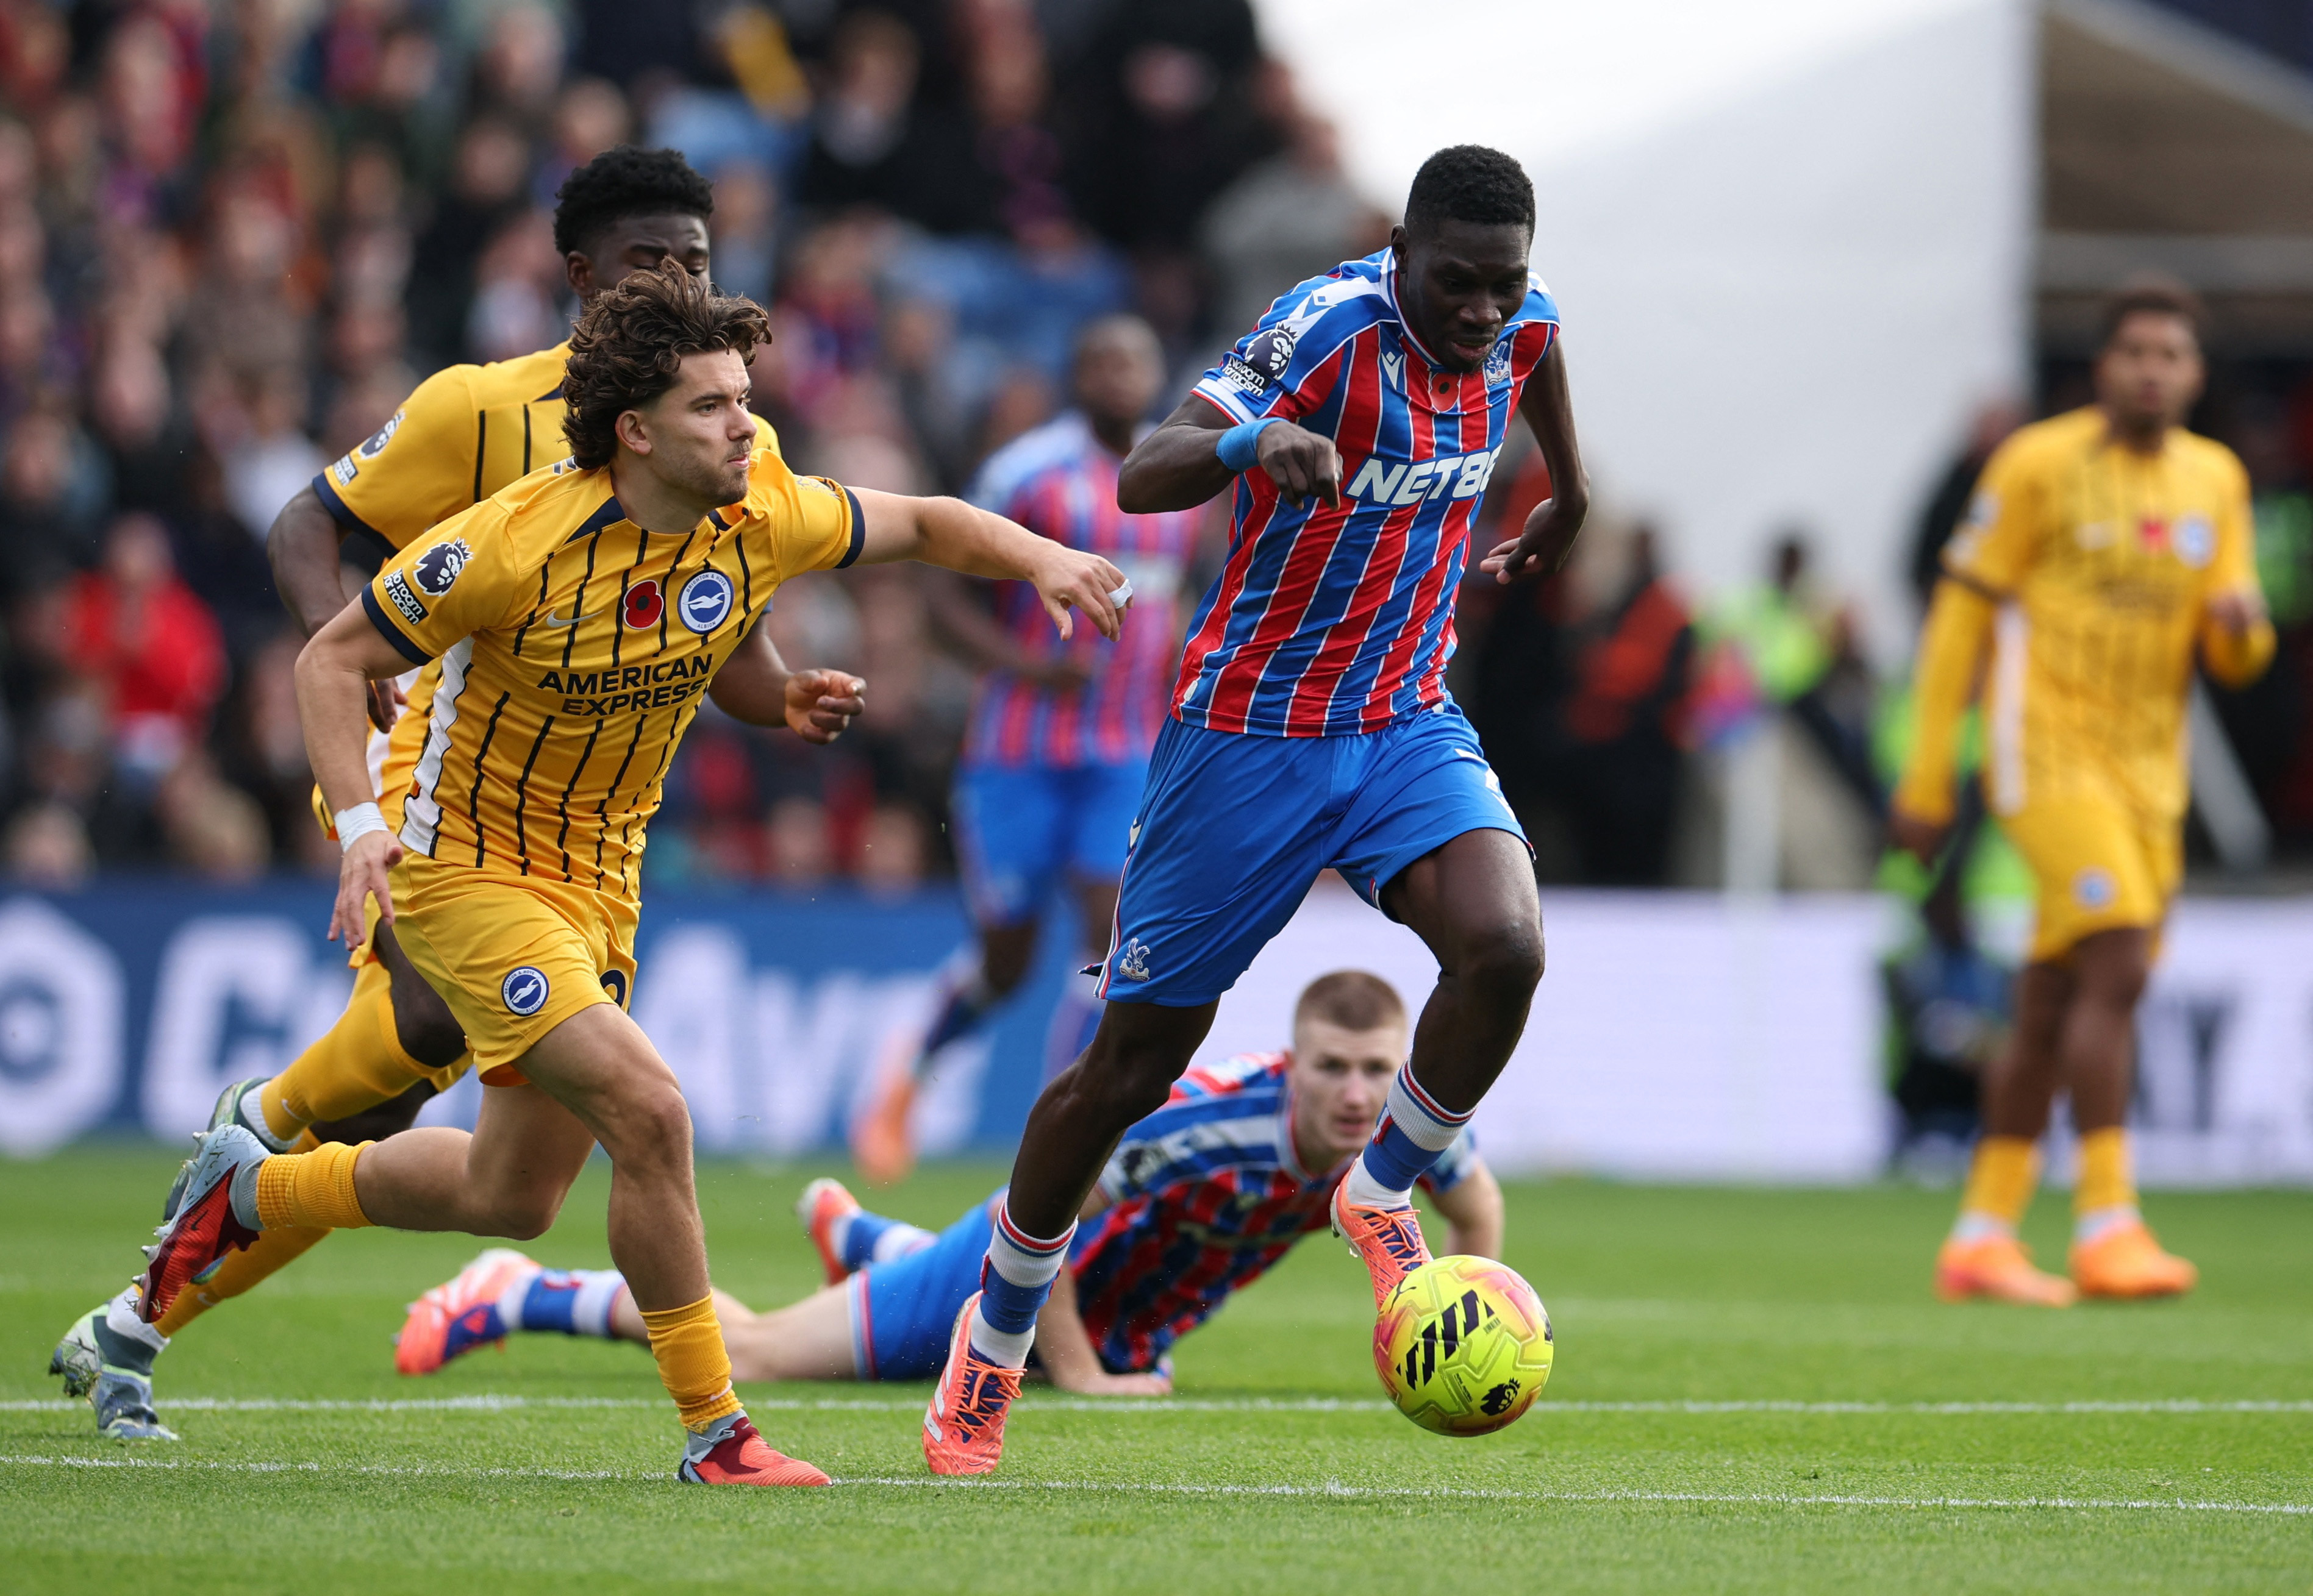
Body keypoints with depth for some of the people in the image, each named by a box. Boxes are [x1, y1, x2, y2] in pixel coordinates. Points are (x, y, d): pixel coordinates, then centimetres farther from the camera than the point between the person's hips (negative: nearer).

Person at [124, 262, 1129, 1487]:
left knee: (517, 1194, 16)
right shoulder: (516, 543, -26)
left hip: (597, 872, 7)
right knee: (647, 1110, -23)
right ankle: (714, 1432, -11)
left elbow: (923, 525, 8)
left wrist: (1039, 560, -11)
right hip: (466, 865, -7)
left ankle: (247, 1189, 40)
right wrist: (360, 825, -29)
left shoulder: (765, 517, -10)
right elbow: (332, 661, -16)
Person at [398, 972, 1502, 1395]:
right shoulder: (1196, 1118, -42)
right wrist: (1080, 1377, -33)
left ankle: (853, 1233, 72)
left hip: (1130, 1328, 6)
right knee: (755, 1353, 3)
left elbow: (1479, 1212, -1)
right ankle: (520, 1295, 23)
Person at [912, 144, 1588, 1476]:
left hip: (1408, 727, 5)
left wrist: (1570, 495, 37)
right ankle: (996, 1340, 26)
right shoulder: (1332, 325, -24)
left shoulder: (1522, 324, -4)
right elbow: (1142, 478, -35)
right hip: (1251, 736, -5)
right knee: (1133, 1067, 3)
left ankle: (1382, 1197, 2)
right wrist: (1252, 438, -55)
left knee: (1505, 947, -25)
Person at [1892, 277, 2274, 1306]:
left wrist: (2240, 624, -12)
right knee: (2116, 965, -21)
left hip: (2150, 776, 6)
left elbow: (2232, 660, 14)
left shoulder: (2215, 480, 11)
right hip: (2048, 754, -6)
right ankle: (2107, 1228, -23)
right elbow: (1962, 614, -3)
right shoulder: (2040, 464, -5)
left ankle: (1980, 1239, 15)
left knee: (2052, 1009, 8)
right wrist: (1926, 778, -6)